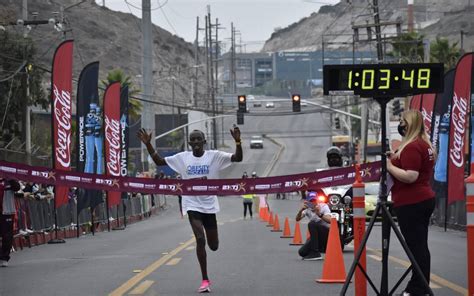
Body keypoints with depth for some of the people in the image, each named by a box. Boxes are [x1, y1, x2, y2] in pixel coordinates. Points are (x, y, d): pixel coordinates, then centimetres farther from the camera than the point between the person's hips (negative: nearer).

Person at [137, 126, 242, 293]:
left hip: (209, 205, 0)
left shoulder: (214, 156, -5)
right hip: (192, 205, 0)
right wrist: (148, 145, -7)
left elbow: (238, 158, -13)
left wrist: (238, 141, -30)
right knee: (200, 239, -17)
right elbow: (159, 161, 6)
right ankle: (205, 280, -9)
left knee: (214, 246, 9)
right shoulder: (183, 157, 0)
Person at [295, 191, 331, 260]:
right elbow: (297, 219, -14)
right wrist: (301, 209, -33)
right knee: (302, 252, -10)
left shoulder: (323, 206, -14)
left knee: (312, 224, -32)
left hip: (326, 233, -6)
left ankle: (315, 253, -28)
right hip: (316, 235, 6)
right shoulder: (307, 209, -1)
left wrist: (320, 214, -48)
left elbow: (329, 220, -30)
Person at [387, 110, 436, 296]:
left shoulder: (411, 147, -17)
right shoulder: (425, 145, 15)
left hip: (411, 204, -10)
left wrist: (389, 166, -15)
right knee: (419, 246, 13)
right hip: (423, 200, 10)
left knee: (415, 247, -9)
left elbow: (410, 176, -24)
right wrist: (396, 158, 14)